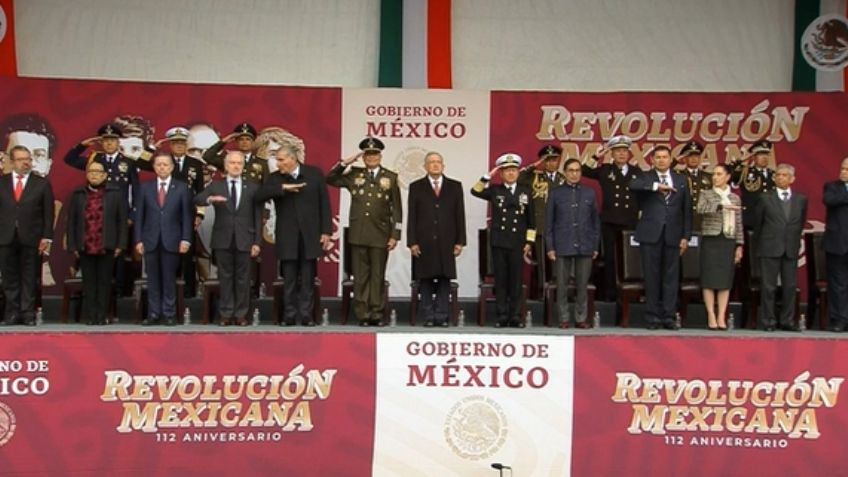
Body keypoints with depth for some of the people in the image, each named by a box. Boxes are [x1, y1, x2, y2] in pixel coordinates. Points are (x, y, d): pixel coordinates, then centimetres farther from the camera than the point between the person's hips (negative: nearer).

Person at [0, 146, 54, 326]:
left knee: (30, 280, 1)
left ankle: (28, 314, 6)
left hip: (31, 238, -2)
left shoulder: (42, 184, 5)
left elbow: (48, 213, 2)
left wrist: (47, 237, -5)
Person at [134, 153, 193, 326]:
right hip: (150, 240, 1)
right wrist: (138, 239, 0)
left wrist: (185, 239, -7)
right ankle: (153, 314, 8)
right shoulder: (145, 187, 8)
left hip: (171, 240, -1)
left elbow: (187, 215, 2)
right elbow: (139, 215, 7)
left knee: (169, 279, 2)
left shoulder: (182, 188, 4)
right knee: (153, 279, 4)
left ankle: (169, 314, 7)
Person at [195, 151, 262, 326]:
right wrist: (210, 199, -29)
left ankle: (241, 314, 10)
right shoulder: (216, 185, 6)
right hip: (223, 239, 0)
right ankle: (226, 313, 10)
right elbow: (197, 200, -7)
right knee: (225, 277, 4)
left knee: (242, 278, 3)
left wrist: (257, 241, -2)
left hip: (244, 239, 0)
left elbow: (257, 216, 4)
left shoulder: (253, 187, 6)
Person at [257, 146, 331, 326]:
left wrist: (326, 231, -3)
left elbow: (324, 203, 2)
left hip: (310, 235, -1)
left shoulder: (315, 174, 2)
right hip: (287, 236, 1)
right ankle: (289, 315, 10)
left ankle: (306, 315, 10)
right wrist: (282, 188, -21)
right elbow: (260, 196, -11)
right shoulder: (275, 178, 4)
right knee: (289, 279, 3)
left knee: (307, 279, 4)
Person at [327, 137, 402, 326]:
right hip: (358, 234, 1)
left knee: (378, 276, 3)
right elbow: (330, 179, 6)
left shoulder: (391, 177, 5)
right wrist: (345, 162, -3)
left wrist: (395, 235, -3)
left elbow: (396, 209, 3)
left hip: (380, 235, -1)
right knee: (360, 276, 3)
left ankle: (377, 314, 9)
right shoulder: (354, 175, 9)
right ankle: (363, 314, 7)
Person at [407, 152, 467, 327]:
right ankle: (429, 317, 7)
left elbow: (460, 215, 6)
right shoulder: (416, 187, 7)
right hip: (424, 242, -1)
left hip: (446, 242, 1)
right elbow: (411, 217, 3)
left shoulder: (455, 186, 9)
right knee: (425, 280, 1)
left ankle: (442, 316, 6)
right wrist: (412, 242, -5)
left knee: (444, 279, 1)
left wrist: (460, 241, 0)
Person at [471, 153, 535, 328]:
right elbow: (475, 191, -8)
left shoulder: (526, 192, 7)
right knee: (500, 280, 3)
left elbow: (531, 219, 7)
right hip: (498, 242, 0)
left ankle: (515, 317, 9)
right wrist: (488, 176, -12)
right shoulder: (495, 190, 7)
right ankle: (502, 317, 8)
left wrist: (529, 242, 2)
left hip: (517, 243, 0)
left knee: (516, 280, 2)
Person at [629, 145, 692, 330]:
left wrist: (686, 236, 5)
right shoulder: (645, 177, 7)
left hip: (672, 235, 2)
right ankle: (653, 317, 7)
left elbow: (686, 210, 11)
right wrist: (655, 186, -26)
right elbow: (633, 185, -18)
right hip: (651, 233, -2)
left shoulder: (681, 180, 13)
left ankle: (669, 316, 6)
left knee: (671, 276, 1)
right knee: (651, 276, 1)